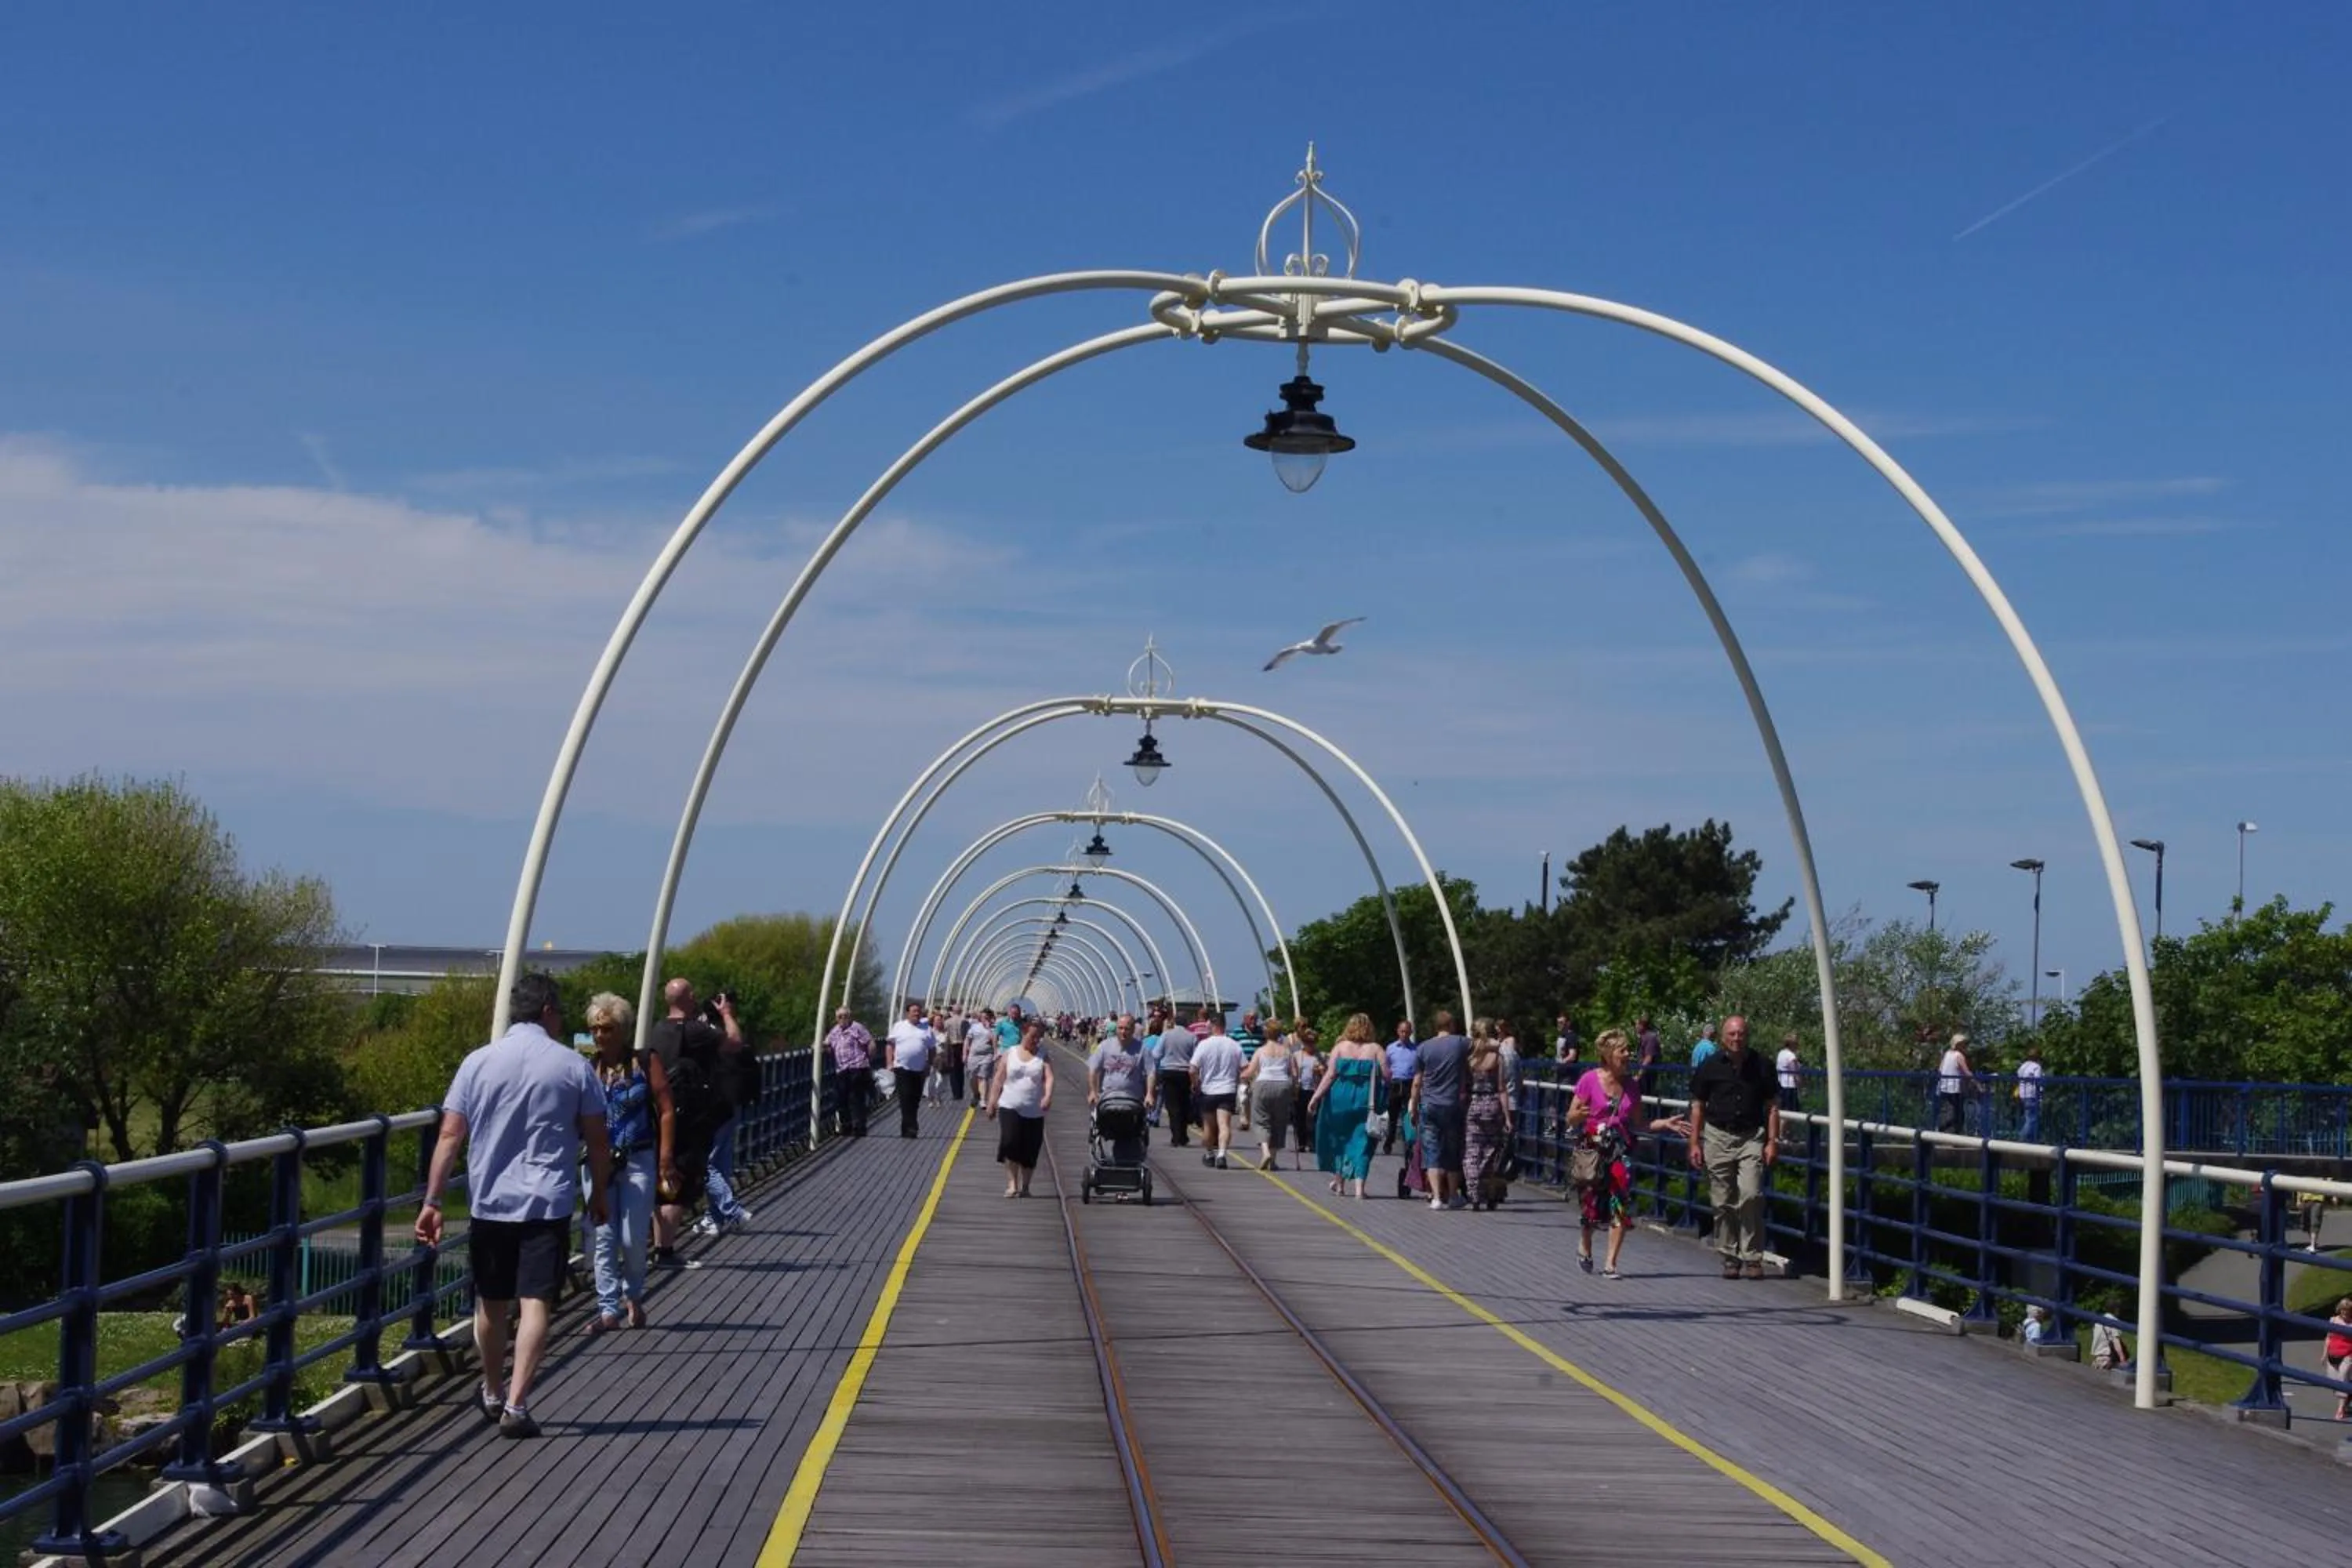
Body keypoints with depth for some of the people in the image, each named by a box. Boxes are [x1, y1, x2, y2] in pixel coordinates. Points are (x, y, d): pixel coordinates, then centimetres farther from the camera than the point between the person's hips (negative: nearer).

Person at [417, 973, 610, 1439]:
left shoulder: (478, 1062, 1)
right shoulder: (572, 1065, -1)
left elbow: (450, 1137, -3)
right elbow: (597, 1142, 2)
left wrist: (432, 1202, -1)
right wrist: (599, 1195, 17)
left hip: (489, 1203, 3)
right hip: (548, 1204, -2)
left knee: (491, 1304, 17)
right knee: (536, 1303, -5)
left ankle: (492, 1396, 34)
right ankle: (516, 1406, -15)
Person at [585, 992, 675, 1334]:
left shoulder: (645, 1062, -2)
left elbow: (667, 1111, -3)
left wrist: (666, 1160, -9)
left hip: (638, 1161, -2)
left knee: (633, 1238, 0)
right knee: (602, 1238, 0)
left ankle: (633, 1296, 24)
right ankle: (609, 1309, 5)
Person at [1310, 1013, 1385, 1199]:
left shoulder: (1340, 1047, 0)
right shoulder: (1375, 1049, -1)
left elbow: (1330, 1075, -6)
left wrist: (1316, 1098, -4)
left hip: (1341, 1098, 1)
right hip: (1365, 1100, -1)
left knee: (1338, 1137, 19)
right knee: (1362, 1141, 4)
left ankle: (1338, 1180, 28)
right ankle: (1359, 1187, -5)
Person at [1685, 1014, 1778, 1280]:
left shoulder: (1760, 1066, 5)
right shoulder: (1710, 1067, 4)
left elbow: (1772, 1106, 9)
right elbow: (1698, 1106, 8)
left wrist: (1772, 1142, 1)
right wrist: (1694, 1143, 3)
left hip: (1752, 1138, -1)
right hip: (1717, 1136, 1)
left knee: (1750, 1195, -14)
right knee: (1722, 1202, 3)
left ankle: (1751, 1258, -6)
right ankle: (1730, 1257, 13)